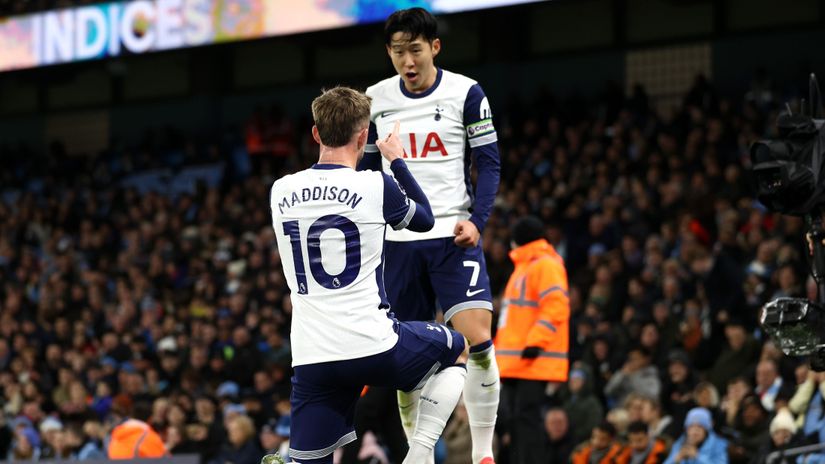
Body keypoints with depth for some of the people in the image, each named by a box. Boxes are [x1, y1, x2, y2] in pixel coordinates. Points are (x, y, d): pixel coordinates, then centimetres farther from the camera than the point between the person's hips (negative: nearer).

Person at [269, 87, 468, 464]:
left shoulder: (281, 192, 6)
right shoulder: (377, 186, -5)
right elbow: (424, 219, 15)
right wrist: (396, 160, 27)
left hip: (311, 358, 3)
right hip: (375, 347, -3)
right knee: (457, 350, 27)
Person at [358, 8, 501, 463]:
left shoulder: (466, 93, -2)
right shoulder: (376, 99, 7)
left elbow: (488, 164, 0)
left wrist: (476, 221, -14)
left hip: (453, 236, -3)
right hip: (398, 239, 3)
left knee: (478, 340, -16)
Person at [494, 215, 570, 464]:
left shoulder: (546, 265, -8)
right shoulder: (523, 266, 24)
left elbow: (555, 306, -19)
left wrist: (536, 342, -25)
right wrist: (499, 346, 26)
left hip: (534, 360, -10)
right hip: (513, 362, 10)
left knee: (526, 417, -14)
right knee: (514, 419, 9)